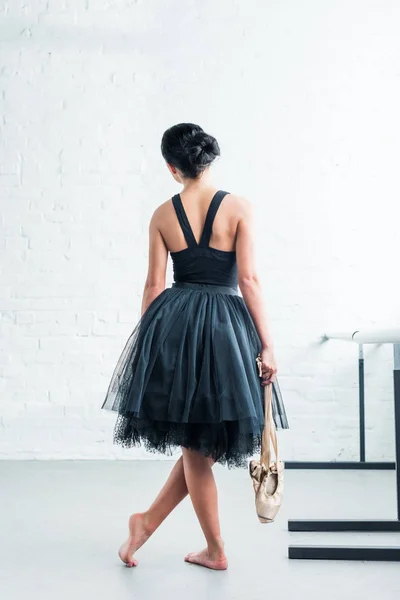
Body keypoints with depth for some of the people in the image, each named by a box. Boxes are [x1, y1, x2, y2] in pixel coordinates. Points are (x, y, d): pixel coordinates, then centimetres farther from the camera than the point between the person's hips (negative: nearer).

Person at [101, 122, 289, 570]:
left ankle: (216, 550, 22)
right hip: (225, 326, -3)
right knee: (204, 443, 13)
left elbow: (154, 285, 2)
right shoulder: (239, 208, -5)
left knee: (194, 445, 14)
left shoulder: (162, 215, 2)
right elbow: (248, 280, -10)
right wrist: (266, 345, -6)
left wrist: (146, 341, 12)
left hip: (174, 324, 3)